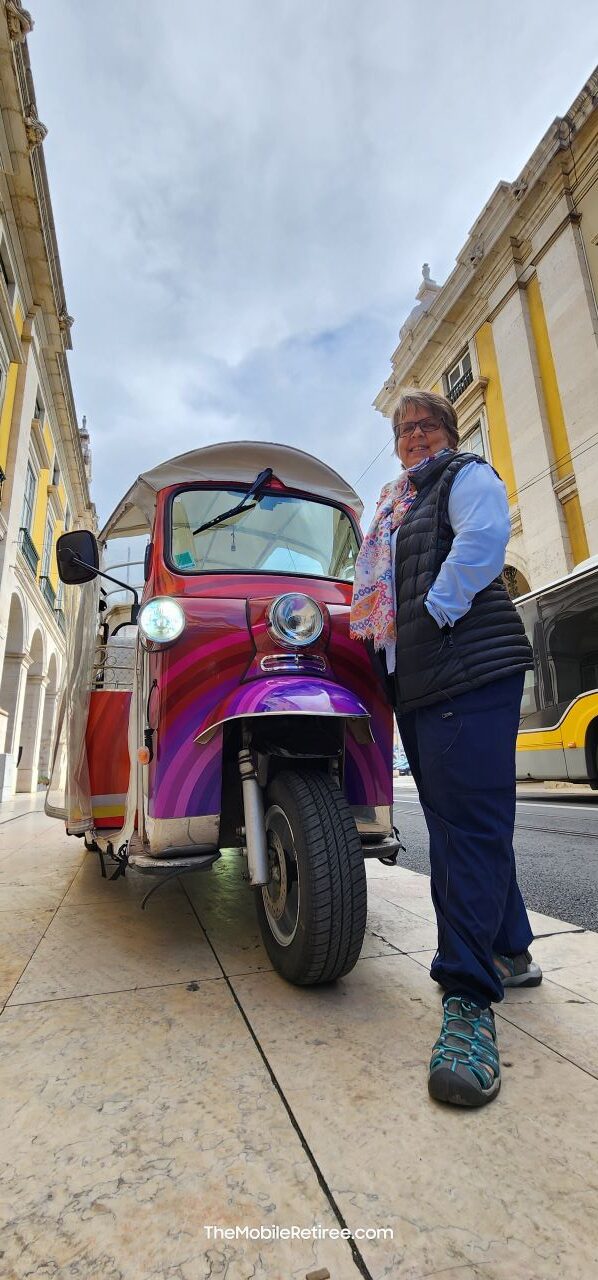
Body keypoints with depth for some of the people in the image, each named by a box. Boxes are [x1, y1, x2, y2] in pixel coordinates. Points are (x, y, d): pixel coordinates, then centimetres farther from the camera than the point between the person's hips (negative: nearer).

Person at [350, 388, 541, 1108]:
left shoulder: (467, 476, 8)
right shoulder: (396, 507, 30)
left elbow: (482, 538, -13)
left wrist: (435, 614, -16)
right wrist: (381, 636, 16)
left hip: (470, 666, -8)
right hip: (415, 679, 9)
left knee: (471, 821, -12)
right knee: (456, 820, 11)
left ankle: (468, 999, -6)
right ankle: (510, 952, 26)